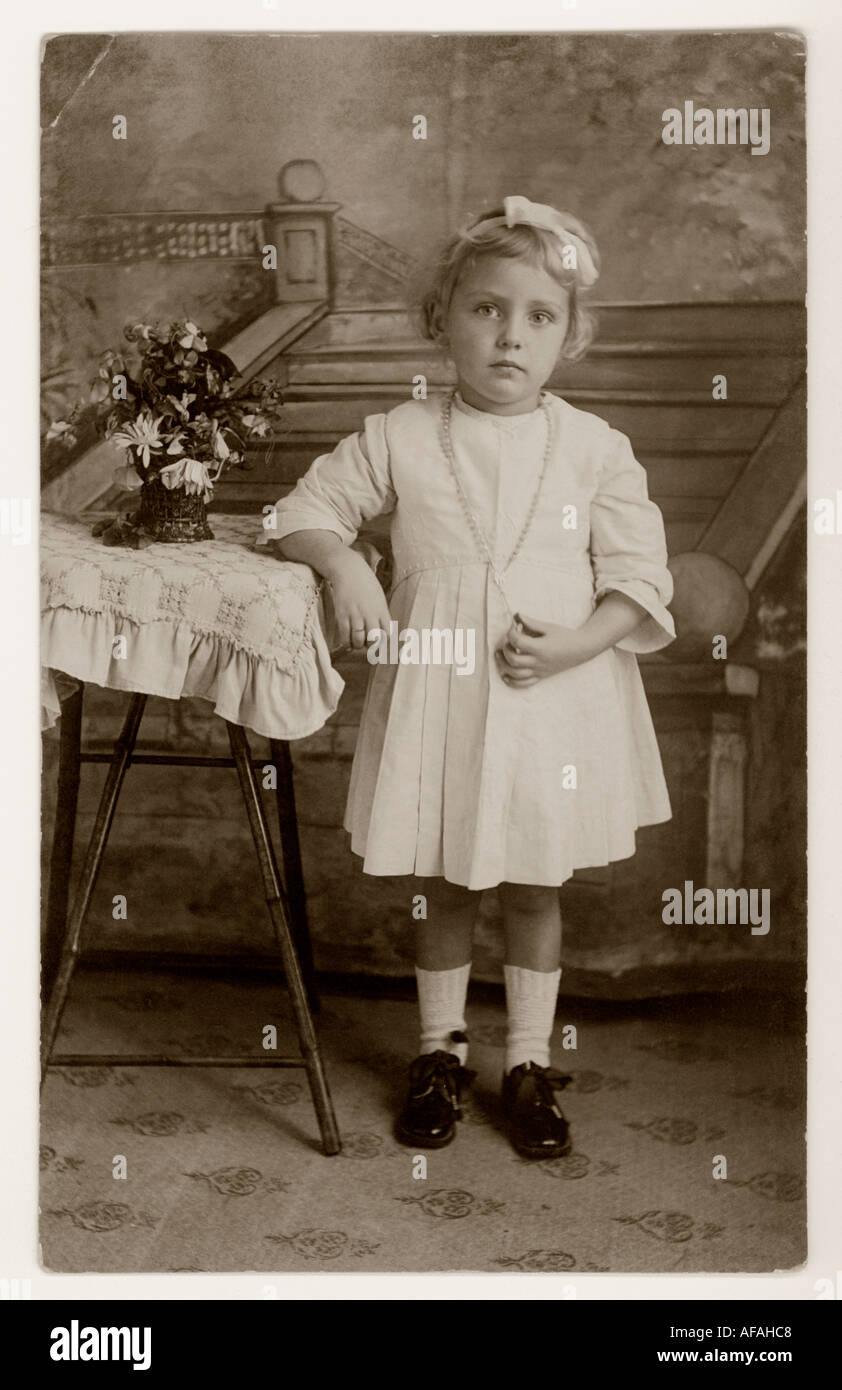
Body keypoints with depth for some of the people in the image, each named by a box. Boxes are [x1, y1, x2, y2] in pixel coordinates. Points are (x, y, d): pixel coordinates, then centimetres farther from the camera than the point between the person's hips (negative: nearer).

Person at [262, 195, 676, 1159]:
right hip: (436, 697, 1)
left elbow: (641, 582, -4)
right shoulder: (398, 440, -3)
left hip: (555, 700, 0)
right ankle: (440, 1049, 35)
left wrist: (572, 644, -19)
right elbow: (304, 511, 6)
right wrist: (343, 563, -14)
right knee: (441, 887, 14)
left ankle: (529, 1062, 31)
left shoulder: (596, 448, -4)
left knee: (535, 888, 13)